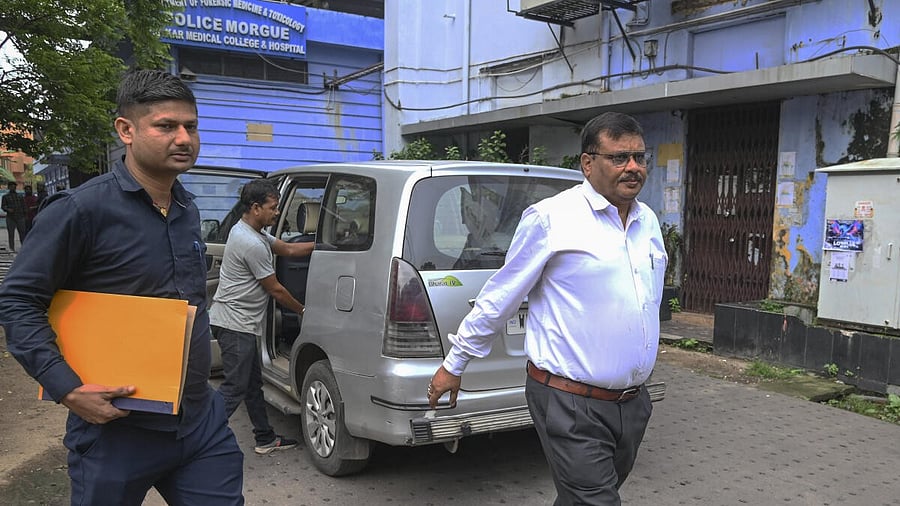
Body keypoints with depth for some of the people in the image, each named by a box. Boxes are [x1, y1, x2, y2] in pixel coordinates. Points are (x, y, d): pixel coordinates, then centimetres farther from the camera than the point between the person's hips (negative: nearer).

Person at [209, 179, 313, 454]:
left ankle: (266, 439, 27)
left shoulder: (245, 230, 10)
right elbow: (275, 289, -13)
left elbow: (288, 249, 17)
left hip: (241, 323, 11)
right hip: (235, 323, -11)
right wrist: (302, 310, 2)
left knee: (253, 383, 17)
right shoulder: (252, 244, -22)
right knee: (234, 388, -8)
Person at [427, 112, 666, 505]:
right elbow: (499, 296, -7)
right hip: (572, 403, -7)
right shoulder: (550, 217, -12)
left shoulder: (649, 221, 9)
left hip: (633, 401, 7)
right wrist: (453, 365, 0)